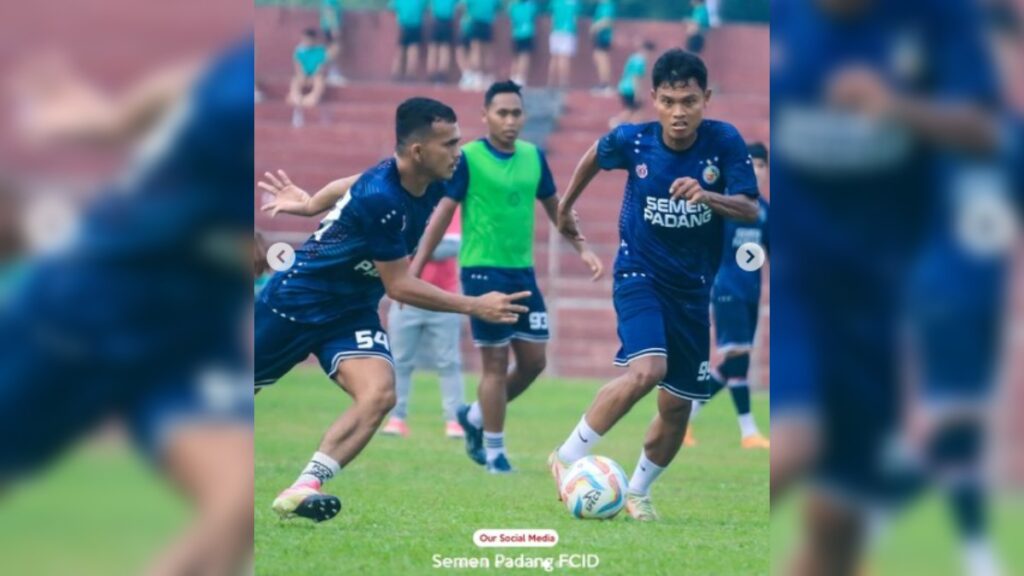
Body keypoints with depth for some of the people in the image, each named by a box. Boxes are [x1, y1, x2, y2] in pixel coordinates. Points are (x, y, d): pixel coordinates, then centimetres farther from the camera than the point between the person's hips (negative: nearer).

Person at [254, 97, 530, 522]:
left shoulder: (431, 183, -8)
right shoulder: (379, 199, -32)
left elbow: (354, 186, 13)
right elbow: (399, 285, -25)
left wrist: (310, 205, 29)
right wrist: (474, 307, -26)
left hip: (350, 312, 6)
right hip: (295, 303, -6)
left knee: (379, 394, -21)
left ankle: (302, 490, -23)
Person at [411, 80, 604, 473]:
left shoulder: (534, 157, 7)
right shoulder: (468, 158, -8)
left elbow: (554, 207, 20)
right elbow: (443, 212, -7)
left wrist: (582, 249, 15)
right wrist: (415, 267, -11)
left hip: (522, 271, 6)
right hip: (483, 270, -6)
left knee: (534, 360, 5)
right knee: (496, 363, -4)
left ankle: (476, 417, 26)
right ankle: (494, 451, 8)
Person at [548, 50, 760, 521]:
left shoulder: (725, 142, -13)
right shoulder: (632, 141, -12)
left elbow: (751, 211, -17)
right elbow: (594, 156, 10)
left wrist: (708, 197, -36)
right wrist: (565, 207, 22)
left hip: (693, 285, 3)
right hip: (640, 273, -3)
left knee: (677, 404, 6)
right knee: (647, 369, -28)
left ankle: (638, 492, 29)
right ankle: (568, 458, -15)